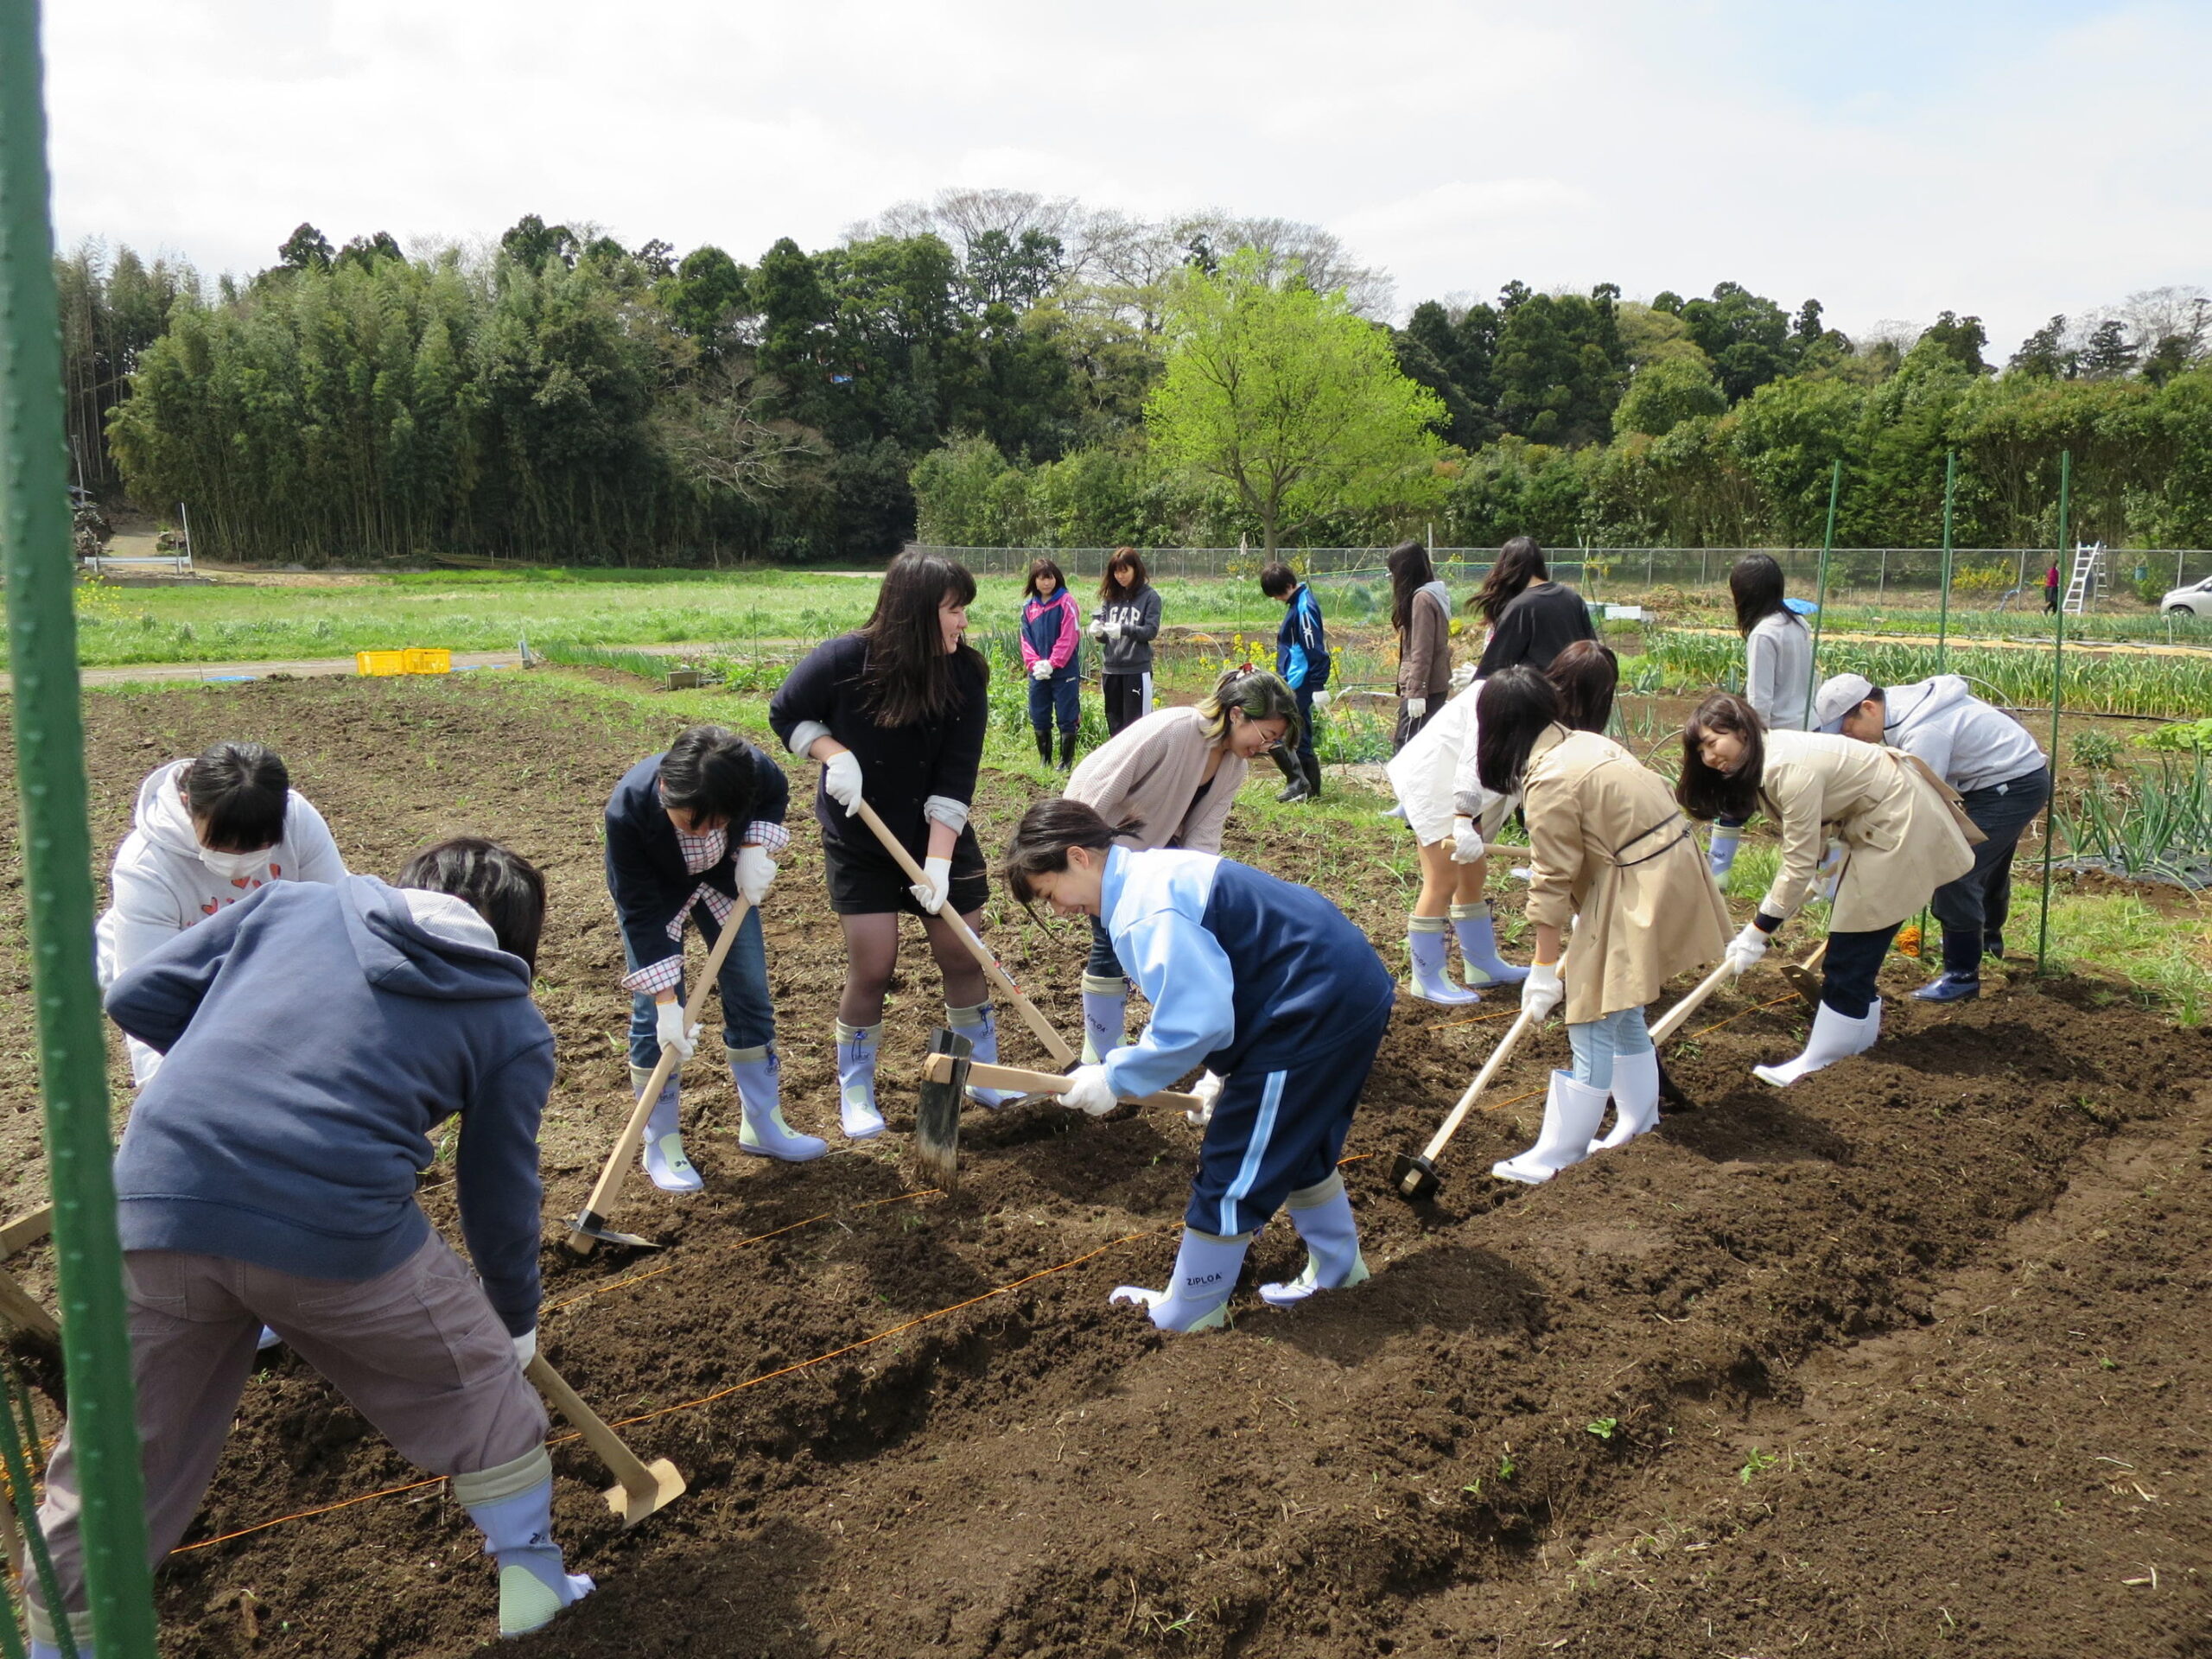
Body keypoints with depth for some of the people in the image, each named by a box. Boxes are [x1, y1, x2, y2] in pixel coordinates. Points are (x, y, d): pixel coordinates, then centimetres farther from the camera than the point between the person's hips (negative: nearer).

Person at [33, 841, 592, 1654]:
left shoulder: (294, 902, 17)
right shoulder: (514, 1024, 10)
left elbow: (137, 995, 14)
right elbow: (501, 1195, 14)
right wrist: (519, 1316, 30)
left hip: (155, 1200, 3)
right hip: (340, 1227, -2)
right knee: (478, 1378, 22)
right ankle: (532, 1581, 36)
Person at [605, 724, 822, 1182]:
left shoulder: (752, 771, -36)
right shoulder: (628, 809, -40)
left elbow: (776, 797, -7)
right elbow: (642, 912, -30)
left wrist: (756, 848, -26)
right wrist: (665, 1001, -31)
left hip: (725, 880, 3)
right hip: (655, 891, -3)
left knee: (750, 997, 5)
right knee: (653, 1016, -6)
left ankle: (762, 1125, 21)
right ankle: (661, 1142, 11)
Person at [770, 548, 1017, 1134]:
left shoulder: (966, 675, -15)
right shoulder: (842, 662, -20)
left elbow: (957, 777, -18)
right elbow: (785, 714, -3)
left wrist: (939, 860, -25)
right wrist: (834, 754, -21)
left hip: (941, 838, 2)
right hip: (858, 841, -2)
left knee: (963, 957, 7)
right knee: (872, 967, -2)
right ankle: (856, 1092, 19)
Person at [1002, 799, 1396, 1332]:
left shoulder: (1144, 912, -21)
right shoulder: (1158, 871, 11)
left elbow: (1197, 1022, -27)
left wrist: (1114, 1077, -14)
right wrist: (1224, 1070, 19)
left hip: (1316, 1011, -10)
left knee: (1233, 1167, 3)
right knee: (1295, 1144, 27)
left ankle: (1187, 1314, 18)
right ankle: (1337, 1266, 45)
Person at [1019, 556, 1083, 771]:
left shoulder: (1066, 602, -7)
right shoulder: (1028, 607, 7)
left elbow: (1069, 638, -12)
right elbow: (1026, 639, 6)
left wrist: (1052, 663, -15)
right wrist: (1035, 664, -9)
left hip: (1065, 671, -5)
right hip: (1037, 672, 5)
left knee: (1067, 717, 1)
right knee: (1039, 717, 11)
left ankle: (1066, 760, 9)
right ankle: (1044, 759, 22)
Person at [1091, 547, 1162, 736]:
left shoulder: (1149, 596, -2)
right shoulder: (1111, 596, 12)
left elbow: (1151, 630, -10)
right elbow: (1105, 635, 12)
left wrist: (1124, 629, -25)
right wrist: (1098, 631, -12)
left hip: (1137, 669, -5)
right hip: (1111, 669, 5)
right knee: (1115, 724, 11)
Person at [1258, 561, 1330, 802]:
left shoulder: (1304, 607, -16)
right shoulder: (1298, 603, 14)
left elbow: (1315, 650, -20)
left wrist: (1319, 687, -22)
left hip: (1298, 685, -10)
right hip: (1294, 683, 10)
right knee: (1300, 737, 12)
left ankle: (1299, 783, -9)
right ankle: (1311, 789, 17)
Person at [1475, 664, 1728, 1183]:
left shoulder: (1549, 781, -19)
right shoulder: (1585, 742, 8)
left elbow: (1551, 884, -16)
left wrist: (1544, 970, -8)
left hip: (1637, 894, -10)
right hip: (1666, 871, 10)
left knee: (1594, 1025, -2)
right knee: (1622, 1014, 21)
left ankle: (1555, 1156, 7)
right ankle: (1639, 1126, 33)